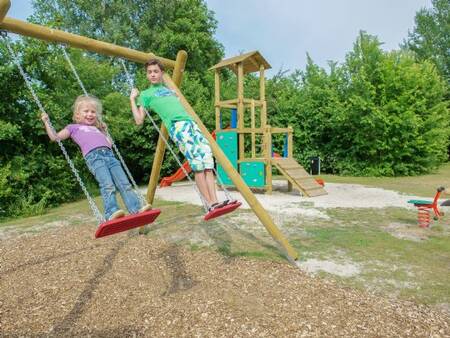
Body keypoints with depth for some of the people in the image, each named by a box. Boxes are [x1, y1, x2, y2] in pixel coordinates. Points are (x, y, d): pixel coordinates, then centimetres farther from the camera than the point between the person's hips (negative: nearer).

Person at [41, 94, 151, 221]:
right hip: (93, 156, -4)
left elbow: (109, 143, 38)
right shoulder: (73, 127, 28)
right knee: (108, 185, -27)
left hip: (109, 155, 4)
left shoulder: (96, 128, 39)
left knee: (125, 184, -14)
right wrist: (46, 121, 23)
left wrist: (104, 130, 42)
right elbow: (55, 137, 22)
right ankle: (111, 213, -35)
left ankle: (137, 209, -24)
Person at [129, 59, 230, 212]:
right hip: (176, 125, -5)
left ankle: (215, 201, -16)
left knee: (207, 161, -12)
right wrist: (132, 99, 10)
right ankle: (210, 203, -19)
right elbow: (139, 120, 11)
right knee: (198, 164, -20)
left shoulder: (169, 88, 33)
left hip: (191, 122, 6)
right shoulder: (146, 94, 19)